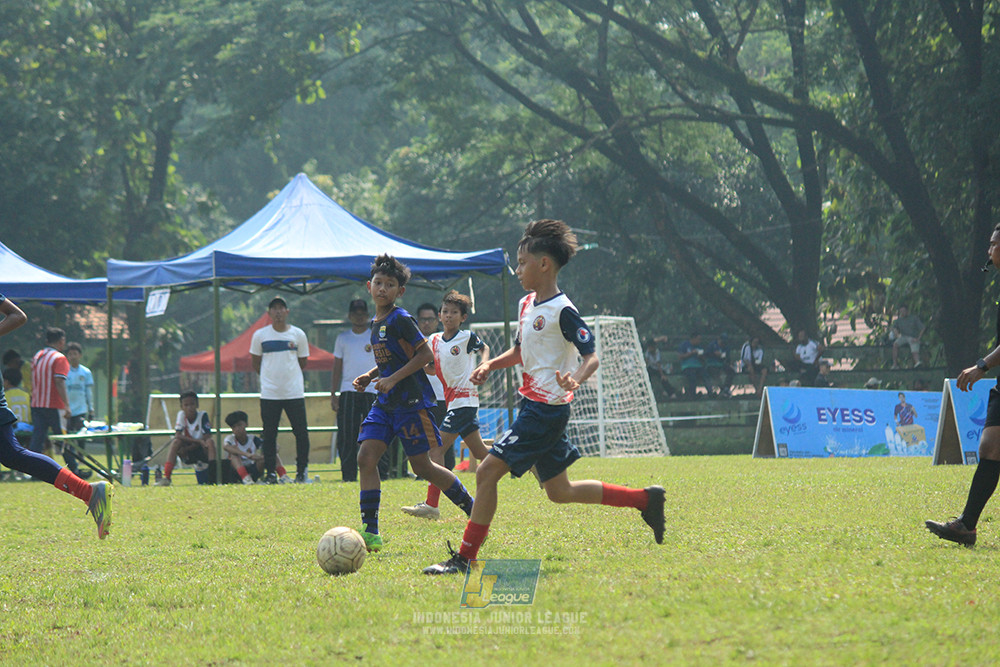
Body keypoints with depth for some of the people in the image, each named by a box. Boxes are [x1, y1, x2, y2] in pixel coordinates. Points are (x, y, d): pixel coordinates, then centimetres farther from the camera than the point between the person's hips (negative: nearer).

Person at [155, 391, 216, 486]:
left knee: (210, 442, -30)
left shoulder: (203, 415, -11)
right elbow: (177, 435, -16)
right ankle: (166, 477, -34)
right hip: (188, 456, 2)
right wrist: (197, 441, -29)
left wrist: (187, 449, -25)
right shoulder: (181, 415, -5)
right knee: (176, 442, -25)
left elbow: (207, 437, -18)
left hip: (203, 453, -2)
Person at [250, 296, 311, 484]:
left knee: (301, 433, -3)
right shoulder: (260, 335, 5)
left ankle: (302, 470, 9)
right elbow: (255, 363, 13)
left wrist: (288, 376, 8)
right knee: (269, 434, 0)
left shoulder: (298, 334, 6)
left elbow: (302, 362, 14)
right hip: (269, 393, 0)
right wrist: (270, 377, 8)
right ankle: (270, 473, 6)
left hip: (294, 391, 0)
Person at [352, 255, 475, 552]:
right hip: (385, 404, 8)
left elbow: (426, 354, -15)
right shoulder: (375, 324, 14)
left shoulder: (400, 320, -12)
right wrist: (370, 376, 10)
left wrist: (393, 379, -19)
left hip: (411, 402, -8)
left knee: (422, 465, -1)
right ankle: (370, 533, -5)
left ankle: (473, 508, 19)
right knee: (366, 458, -6)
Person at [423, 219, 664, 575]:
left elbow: (592, 356, -16)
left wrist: (575, 378, -36)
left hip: (546, 409, -10)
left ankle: (464, 557, -9)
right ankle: (645, 499, 24)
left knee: (488, 471, -13)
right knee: (559, 491, 15)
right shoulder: (527, 304, 13)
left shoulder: (562, 311, -15)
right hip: (533, 405, 10)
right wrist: (490, 364, 8)